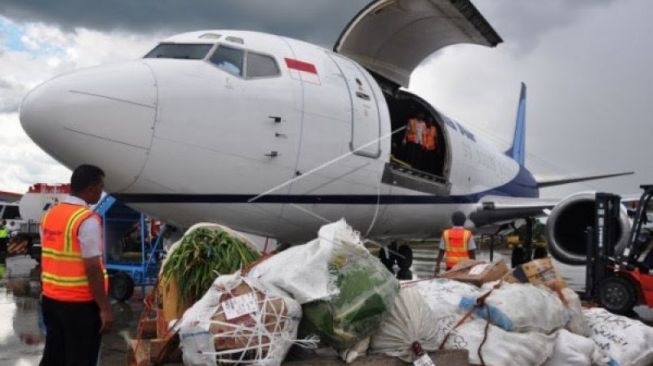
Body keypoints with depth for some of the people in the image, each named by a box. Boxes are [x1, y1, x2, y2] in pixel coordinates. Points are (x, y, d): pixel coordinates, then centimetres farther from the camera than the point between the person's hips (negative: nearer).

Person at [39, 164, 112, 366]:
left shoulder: (50, 214, 7)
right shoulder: (87, 220, -18)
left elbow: (47, 259, 13)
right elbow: (92, 269, -20)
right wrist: (104, 308, -16)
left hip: (51, 299, 8)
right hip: (80, 303, -7)